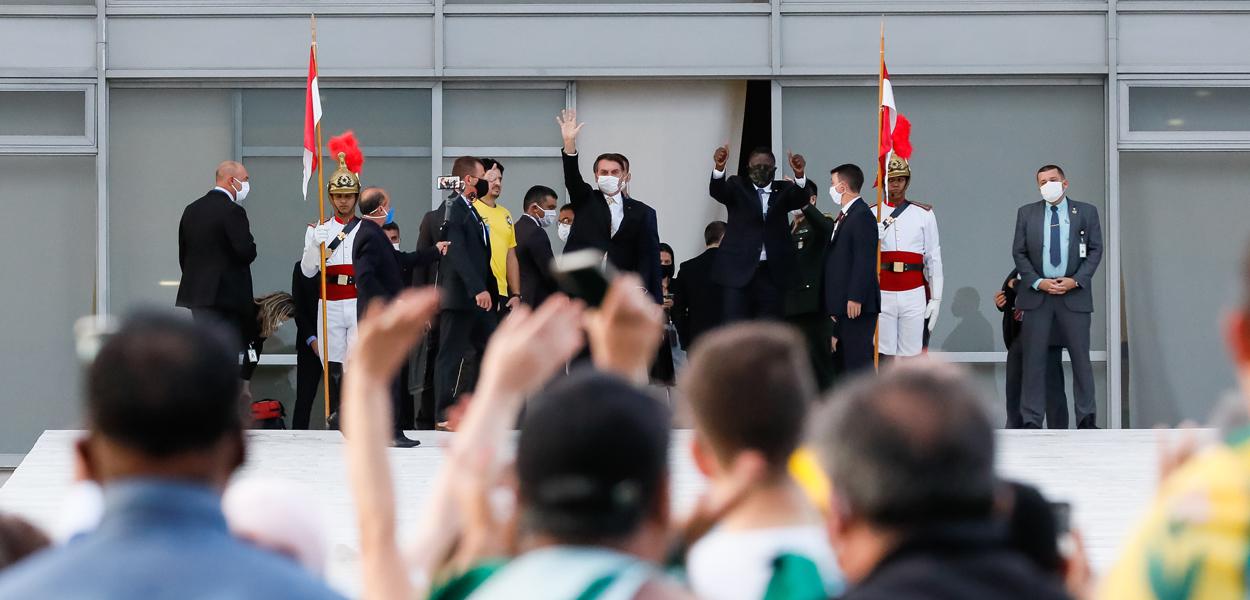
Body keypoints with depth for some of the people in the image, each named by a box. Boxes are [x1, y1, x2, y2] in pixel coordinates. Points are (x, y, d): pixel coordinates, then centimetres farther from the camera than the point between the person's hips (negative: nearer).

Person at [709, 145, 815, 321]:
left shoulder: (783, 190, 10)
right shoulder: (737, 187, 8)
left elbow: (802, 198, -9)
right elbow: (718, 192, -11)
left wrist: (799, 174, -32)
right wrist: (719, 167, -33)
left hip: (771, 272, 2)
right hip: (739, 270, -1)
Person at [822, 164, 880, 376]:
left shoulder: (862, 216, -12)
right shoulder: (843, 217, 19)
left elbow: (865, 261, -19)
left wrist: (856, 298, -22)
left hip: (856, 305, -10)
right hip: (842, 304, 10)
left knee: (858, 358, -10)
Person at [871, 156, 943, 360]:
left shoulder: (923, 214, 8)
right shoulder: (872, 215, 7)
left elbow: (934, 259, 8)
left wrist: (936, 299, 2)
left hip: (914, 296, 0)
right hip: (882, 296, 0)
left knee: (912, 356, 0)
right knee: (884, 356, 0)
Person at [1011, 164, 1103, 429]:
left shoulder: (1086, 212, 5)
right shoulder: (1026, 213, 7)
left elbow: (1095, 250, 3)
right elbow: (1019, 253, 5)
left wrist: (1076, 281, -10)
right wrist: (1038, 282, -8)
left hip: (1074, 294, -1)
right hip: (1037, 293, 1)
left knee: (1080, 357, 1)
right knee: (1034, 358, -1)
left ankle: (1086, 418, 7)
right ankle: (1032, 421, 2)